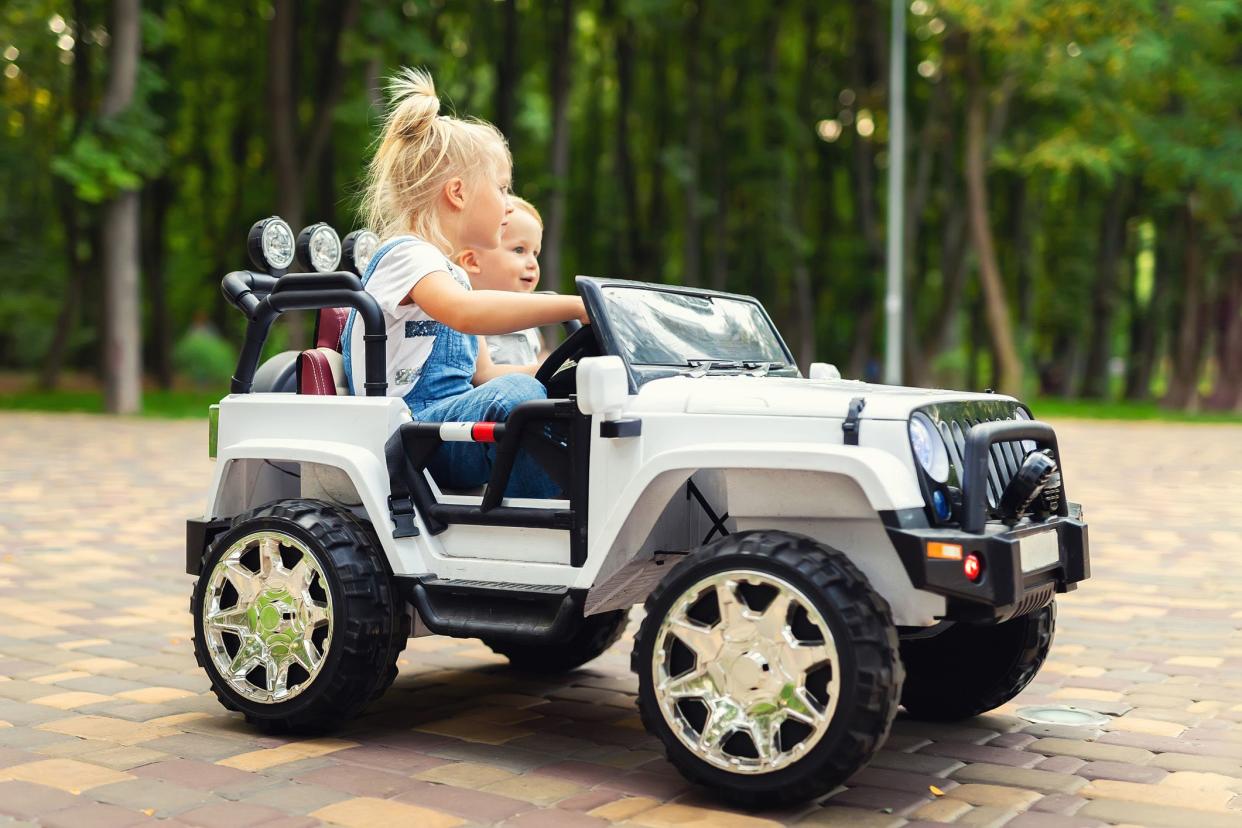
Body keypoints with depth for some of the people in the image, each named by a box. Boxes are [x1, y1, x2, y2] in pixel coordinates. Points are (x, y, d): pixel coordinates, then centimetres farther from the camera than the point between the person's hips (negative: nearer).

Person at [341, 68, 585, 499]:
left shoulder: (453, 274, 24)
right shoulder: (404, 255, -9)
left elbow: (482, 373, 23)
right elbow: (465, 312, -31)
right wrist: (573, 306, -33)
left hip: (450, 423, 10)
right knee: (514, 395, -34)